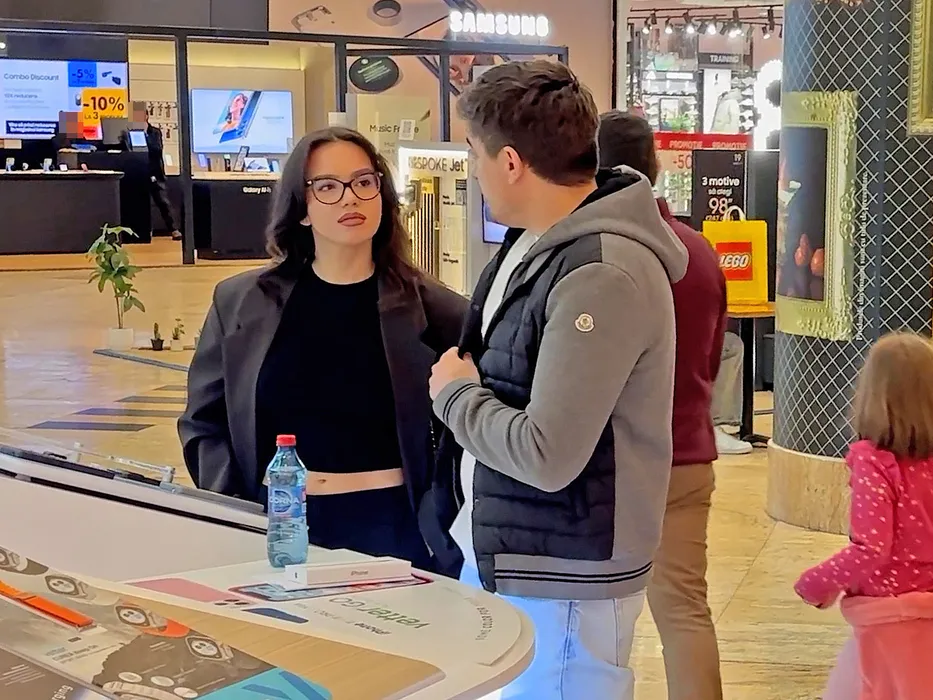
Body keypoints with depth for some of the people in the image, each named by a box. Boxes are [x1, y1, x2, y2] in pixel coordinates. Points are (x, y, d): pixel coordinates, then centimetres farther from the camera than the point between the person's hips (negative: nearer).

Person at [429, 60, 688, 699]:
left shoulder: (603, 275, -24)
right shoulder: (533, 239, 4)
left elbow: (547, 457, -26)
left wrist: (455, 393, -11)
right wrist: (465, 381, 2)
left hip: (559, 585, -9)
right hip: (495, 553, 9)